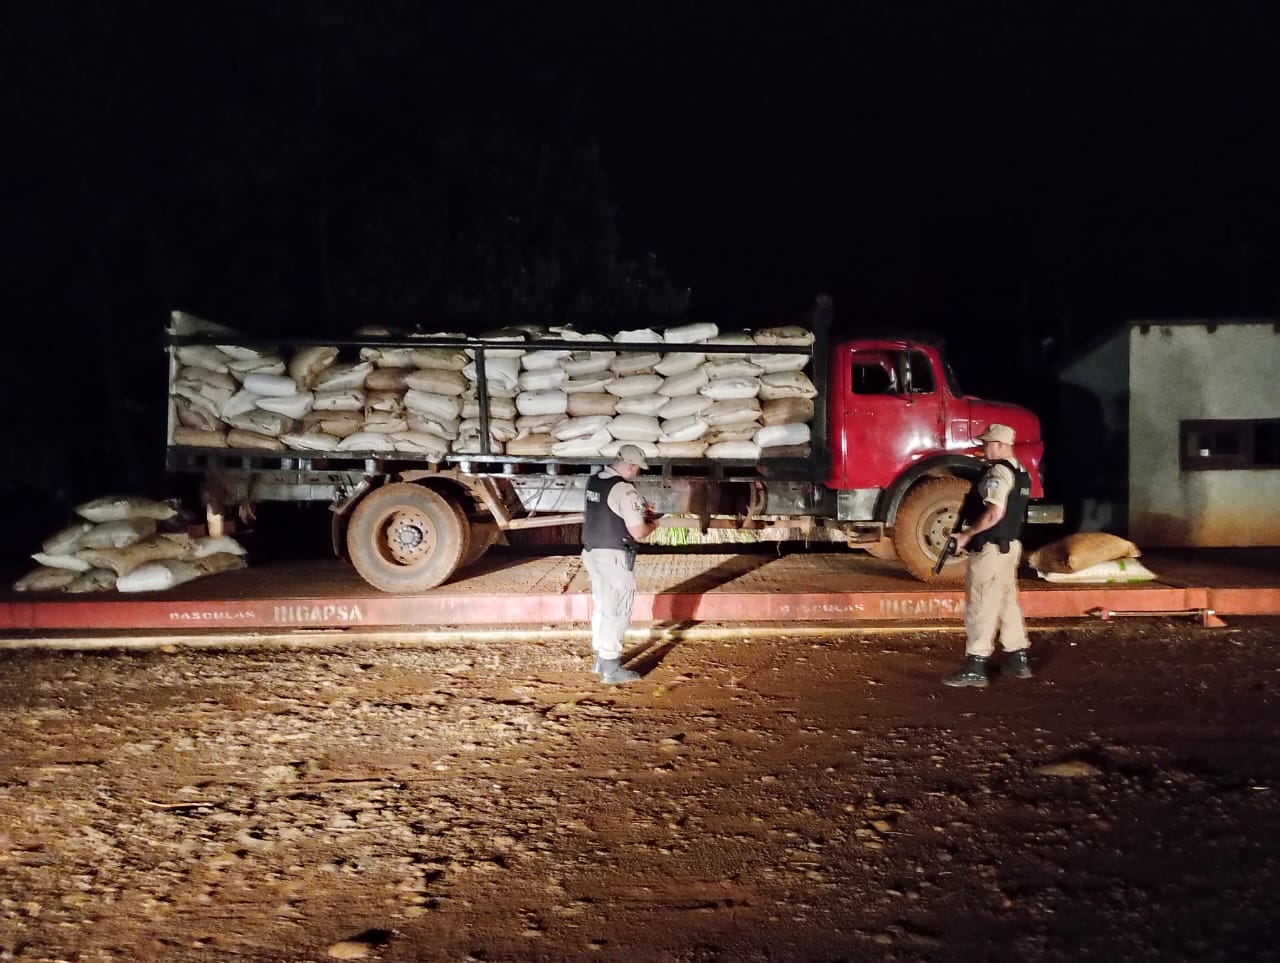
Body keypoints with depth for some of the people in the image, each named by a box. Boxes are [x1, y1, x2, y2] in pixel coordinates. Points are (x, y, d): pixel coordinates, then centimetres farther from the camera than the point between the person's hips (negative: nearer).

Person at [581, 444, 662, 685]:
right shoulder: (625, 490, -19)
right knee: (616, 611, 0)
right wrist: (653, 524, 2)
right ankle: (610, 669, 5)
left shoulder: (593, 482, 6)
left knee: (600, 606, 19)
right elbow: (638, 533, -19)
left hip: (592, 552, 8)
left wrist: (638, 511, 19)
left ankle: (600, 657, 29)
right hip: (614, 557, -8)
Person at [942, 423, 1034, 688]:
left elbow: (994, 513, -27)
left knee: (981, 606, -7)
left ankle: (975, 668, -5)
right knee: (1007, 601, 16)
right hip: (1010, 545, 10)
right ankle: (1017, 661, 23)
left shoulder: (998, 472, -17)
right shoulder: (1020, 472, 14)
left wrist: (967, 534, -18)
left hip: (990, 548, -10)